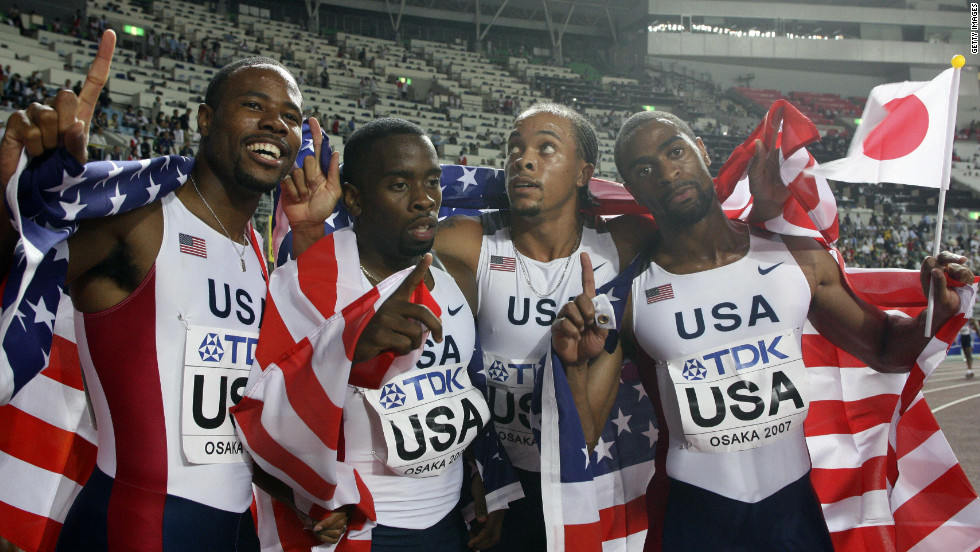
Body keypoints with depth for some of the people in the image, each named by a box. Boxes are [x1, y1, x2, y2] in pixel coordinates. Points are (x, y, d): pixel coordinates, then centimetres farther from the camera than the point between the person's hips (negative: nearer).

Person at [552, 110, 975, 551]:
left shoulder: (799, 260, -2)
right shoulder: (629, 295, -9)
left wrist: (937, 313, -8)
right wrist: (576, 366, -27)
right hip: (696, 513, -2)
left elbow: (883, 349, 11)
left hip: (796, 504, 2)